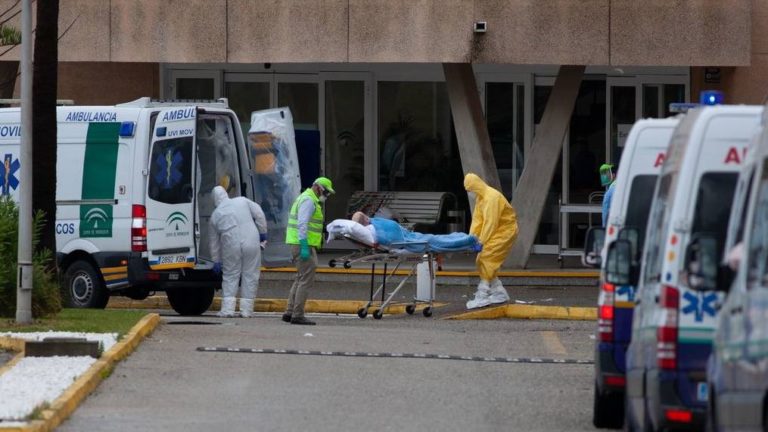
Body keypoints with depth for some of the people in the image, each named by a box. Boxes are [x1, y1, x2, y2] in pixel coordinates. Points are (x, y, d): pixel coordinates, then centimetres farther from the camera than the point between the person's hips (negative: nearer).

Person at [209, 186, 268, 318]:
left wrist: (216, 261, 26)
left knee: (230, 277, 12)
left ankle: (228, 308, 3)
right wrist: (262, 232, 9)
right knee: (250, 275, 7)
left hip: (231, 246, 0)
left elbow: (214, 241, 18)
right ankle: (246, 310, 7)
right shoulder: (242, 201, 11)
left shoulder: (215, 215, 14)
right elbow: (259, 214, 1)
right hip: (251, 242, 0)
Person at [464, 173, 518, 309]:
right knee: (481, 261, 10)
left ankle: (482, 296, -18)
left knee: (486, 259, -17)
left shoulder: (492, 197, -23)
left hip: (505, 231, -10)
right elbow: (477, 218, 7)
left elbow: (490, 223, -25)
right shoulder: (480, 198, 9)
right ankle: (499, 293, 17)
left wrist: (482, 241, -22)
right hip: (497, 231, 10)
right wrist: (472, 236, -5)